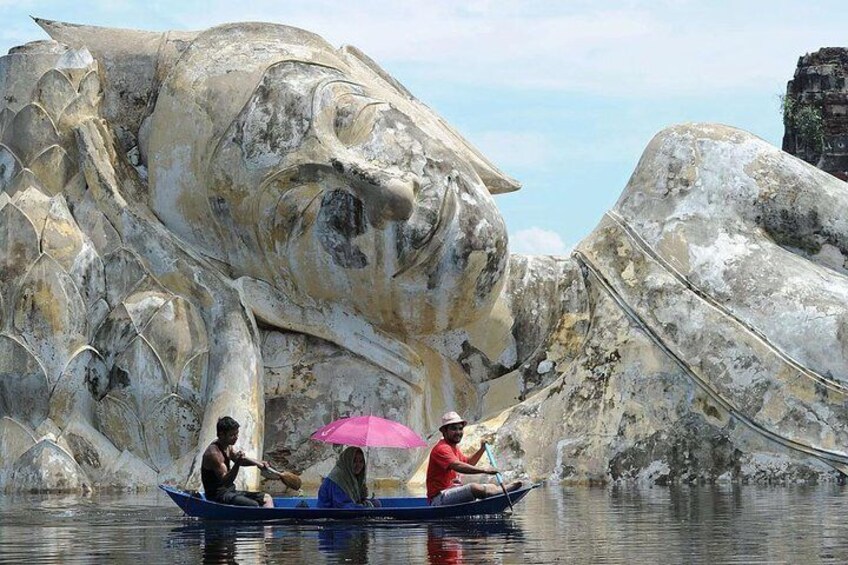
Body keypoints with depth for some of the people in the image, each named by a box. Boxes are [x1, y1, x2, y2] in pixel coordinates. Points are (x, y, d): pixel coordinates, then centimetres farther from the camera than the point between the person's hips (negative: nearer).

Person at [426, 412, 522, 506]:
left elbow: (468, 463, 33)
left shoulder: (454, 448, 19)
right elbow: (458, 466, -33)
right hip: (439, 498, -11)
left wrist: (482, 450, 18)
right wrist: (484, 470, -38)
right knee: (473, 488, -30)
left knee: (491, 487, 2)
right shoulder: (441, 448, -17)